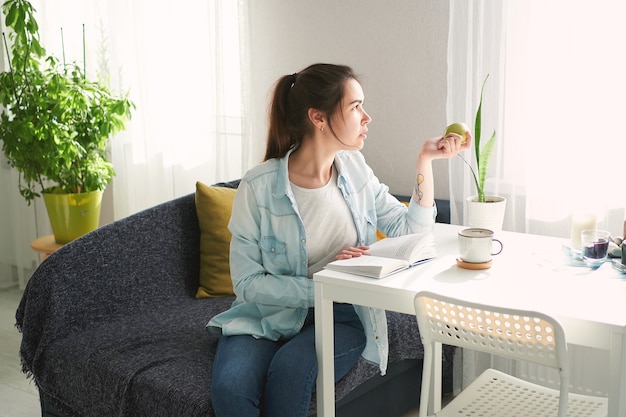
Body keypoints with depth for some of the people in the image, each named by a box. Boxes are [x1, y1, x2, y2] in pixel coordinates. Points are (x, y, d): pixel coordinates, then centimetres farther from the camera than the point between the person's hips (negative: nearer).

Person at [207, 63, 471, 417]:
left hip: (341, 318, 2)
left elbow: (411, 230, 3)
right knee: (231, 385, -31)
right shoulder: (259, 187, -12)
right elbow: (247, 282, -12)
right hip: (270, 313, -2)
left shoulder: (354, 169, 3)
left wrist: (426, 161, -4)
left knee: (290, 368, -30)